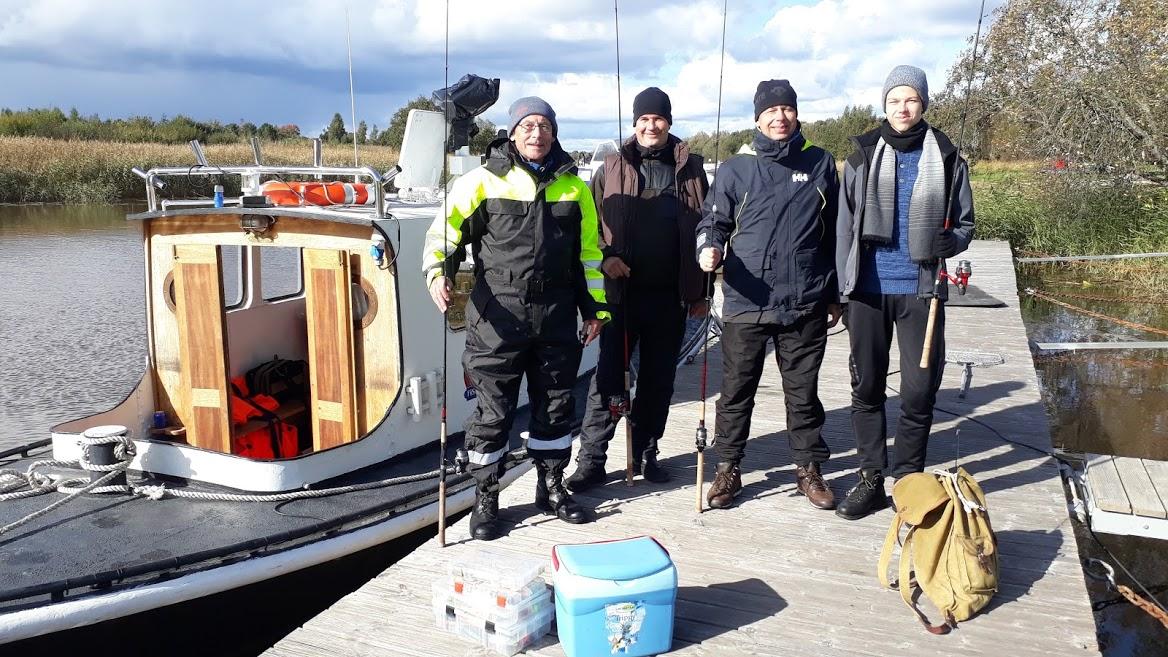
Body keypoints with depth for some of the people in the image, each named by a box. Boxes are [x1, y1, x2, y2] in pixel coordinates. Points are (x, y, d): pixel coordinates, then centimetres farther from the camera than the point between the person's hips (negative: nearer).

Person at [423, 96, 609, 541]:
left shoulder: (574, 187, 10)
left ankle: (551, 488, 31)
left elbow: (589, 252, 17)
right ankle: (485, 499, 16)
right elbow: (445, 230, -3)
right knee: (493, 410, 1)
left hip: (556, 319, 4)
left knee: (555, 406, 13)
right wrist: (438, 272, -22)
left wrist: (595, 307, 16)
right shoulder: (484, 182, -3)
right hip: (498, 318, -4)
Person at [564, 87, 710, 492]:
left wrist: (699, 292, 6)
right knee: (608, 377, -1)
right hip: (621, 291, -1)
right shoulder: (613, 169, 5)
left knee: (659, 380, 10)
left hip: (670, 296, 2)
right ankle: (590, 459, 7)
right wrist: (605, 257, -13)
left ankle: (645, 453, 23)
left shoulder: (689, 169, 7)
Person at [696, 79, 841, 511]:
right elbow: (714, 221, 5)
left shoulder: (820, 164, 7)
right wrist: (708, 249, -19)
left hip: (805, 305, 1)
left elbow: (834, 233, 11)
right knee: (735, 392, 7)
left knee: (803, 393, 12)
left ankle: (808, 468, 27)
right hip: (745, 304, -1)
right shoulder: (736, 168, 3)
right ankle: (728, 469, 21)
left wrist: (834, 296, 12)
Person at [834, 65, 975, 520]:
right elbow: (845, 225, 5)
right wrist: (843, 289, 1)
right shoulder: (863, 155, 5)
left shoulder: (946, 159, 3)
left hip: (920, 290, -1)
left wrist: (942, 243, -14)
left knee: (919, 390, 2)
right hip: (868, 289, 1)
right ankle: (871, 480, 20)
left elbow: (964, 226, 9)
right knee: (867, 387, 8)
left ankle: (908, 481, 18)